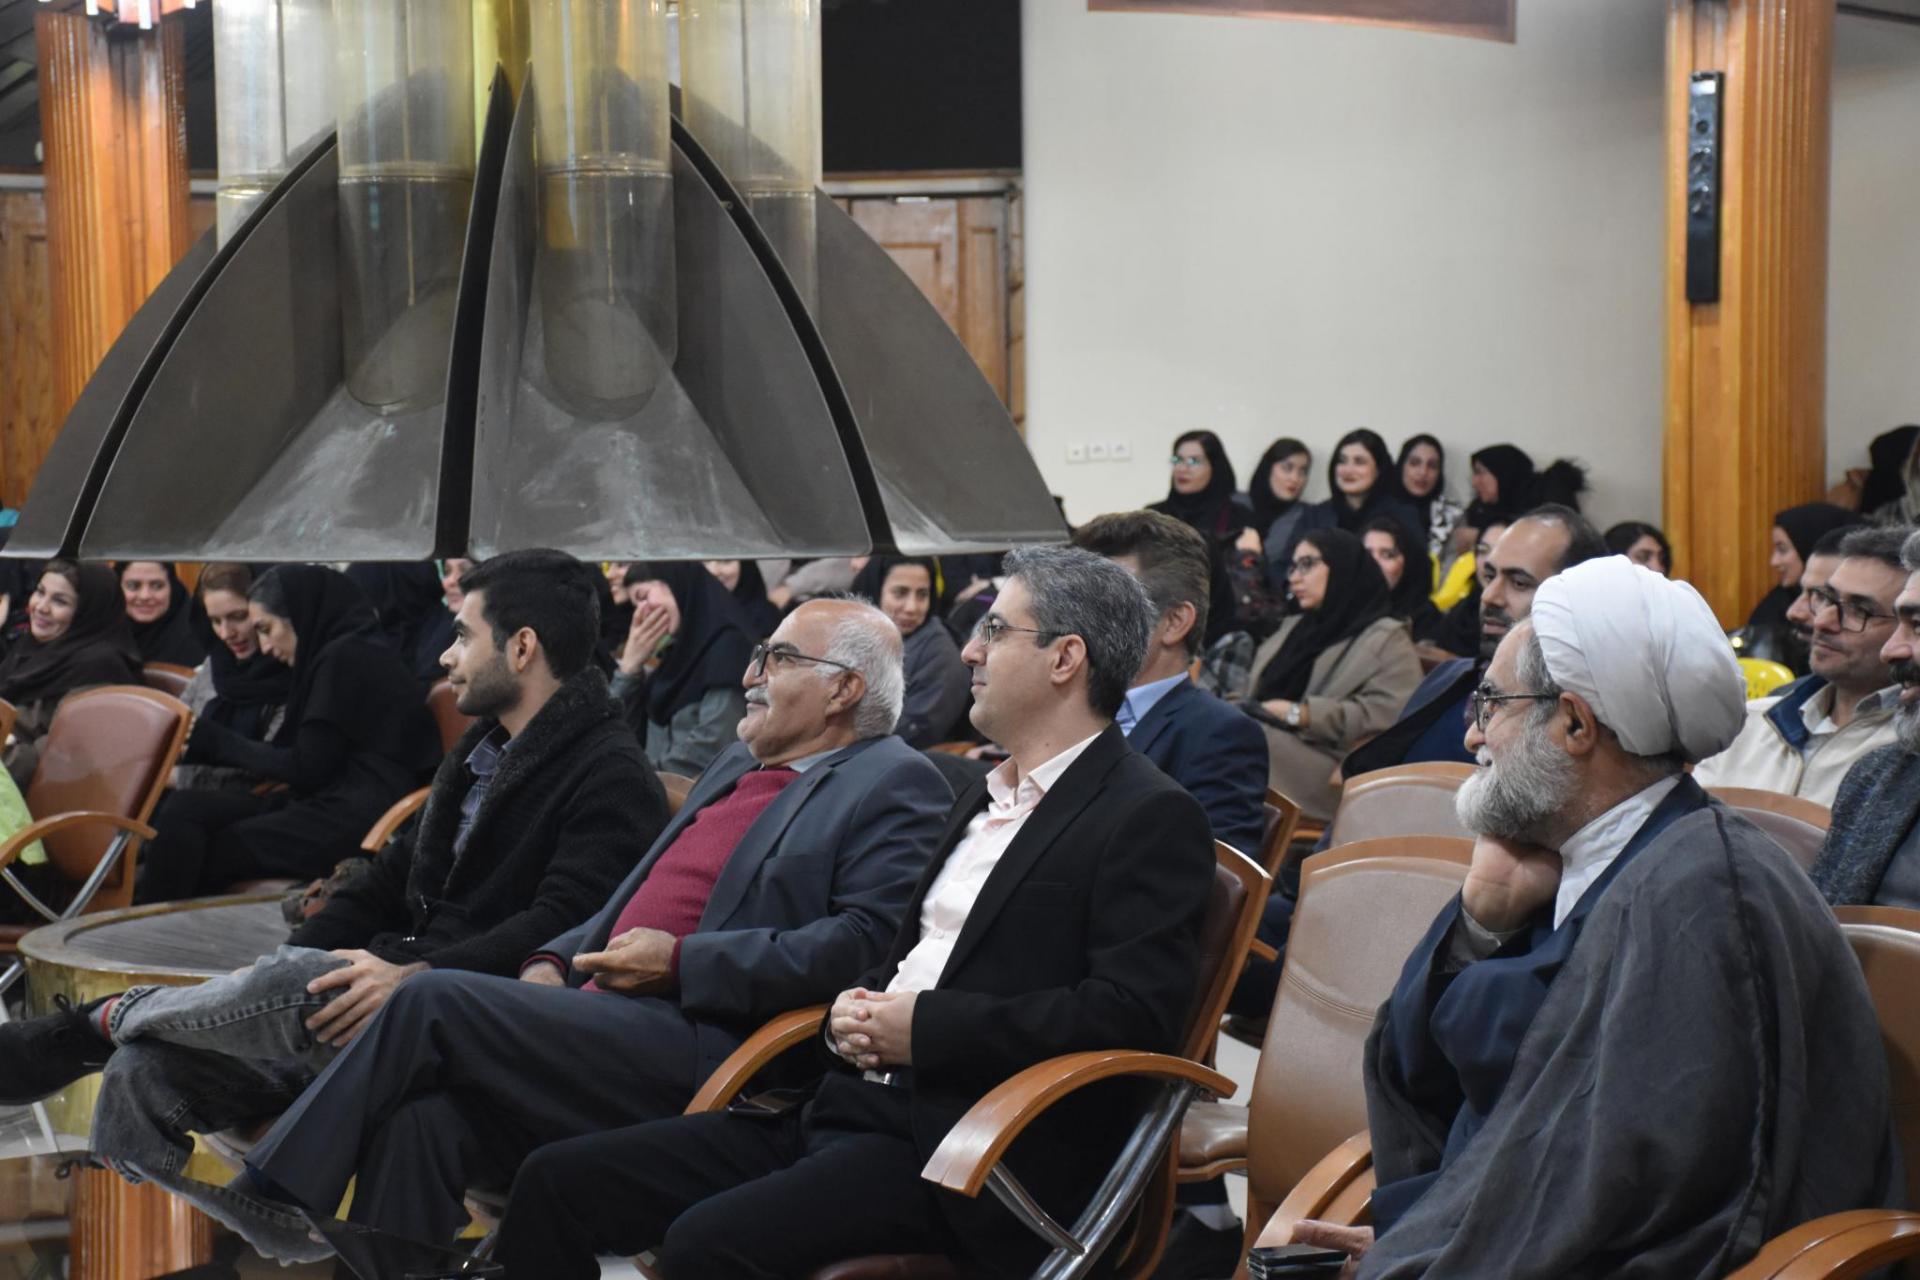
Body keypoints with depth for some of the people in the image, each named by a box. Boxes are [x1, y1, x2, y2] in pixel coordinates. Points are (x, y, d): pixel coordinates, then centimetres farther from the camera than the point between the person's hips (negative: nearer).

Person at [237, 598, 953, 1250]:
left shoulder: (897, 786, -1)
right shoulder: (739, 765, 26)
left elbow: (867, 941, -16)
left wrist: (681, 964, -17)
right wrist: (553, 961, 10)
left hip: (703, 1047, -8)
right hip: (604, 1011, 8)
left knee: (433, 1002, -18)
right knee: (424, 1111, -18)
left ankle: (275, 1190, -8)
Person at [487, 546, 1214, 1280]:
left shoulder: (1151, 818, -6)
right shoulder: (987, 799, 22)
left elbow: (1135, 1010, -18)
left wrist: (926, 1027, -15)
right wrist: (851, 1012, 5)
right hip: (845, 1107, 9)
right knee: (557, 1183, -3)